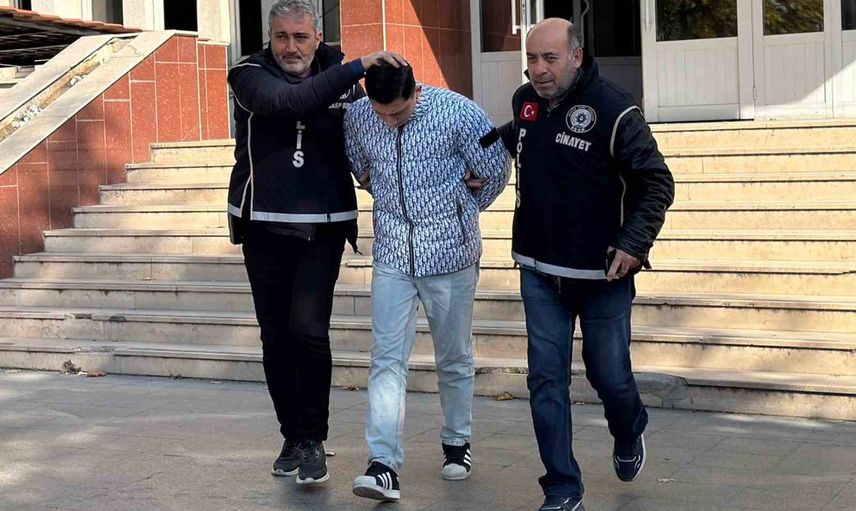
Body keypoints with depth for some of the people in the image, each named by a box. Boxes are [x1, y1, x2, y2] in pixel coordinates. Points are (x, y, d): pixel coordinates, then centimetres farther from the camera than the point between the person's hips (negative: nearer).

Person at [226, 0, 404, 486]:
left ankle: (313, 439, 0)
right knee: (276, 337, 7)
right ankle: (292, 436, 23)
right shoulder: (250, 74, -6)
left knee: (308, 329, -14)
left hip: (322, 230, 0)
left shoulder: (341, 77, 1)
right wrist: (357, 67, -32)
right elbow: (289, 102, -27)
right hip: (264, 228, 1)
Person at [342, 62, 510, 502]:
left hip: (450, 253, -2)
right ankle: (384, 465, -11)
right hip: (392, 256, 2)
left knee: (454, 358, 11)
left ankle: (457, 442, 30)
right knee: (387, 360, -8)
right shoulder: (356, 117, -3)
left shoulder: (458, 113, -14)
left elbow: (496, 172, -1)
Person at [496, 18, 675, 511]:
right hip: (540, 272, 4)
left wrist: (635, 242, -22)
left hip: (602, 274, -4)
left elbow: (657, 183, -13)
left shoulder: (614, 110, -16)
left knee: (610, 376, 8)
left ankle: (630, 436, 42)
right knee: (546, 379, 0)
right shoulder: (526, 101, 3)